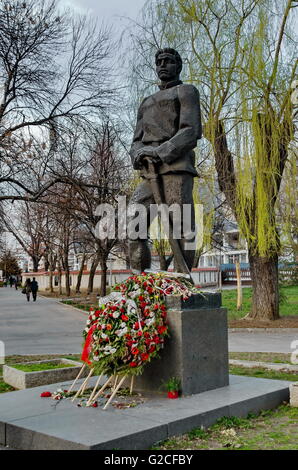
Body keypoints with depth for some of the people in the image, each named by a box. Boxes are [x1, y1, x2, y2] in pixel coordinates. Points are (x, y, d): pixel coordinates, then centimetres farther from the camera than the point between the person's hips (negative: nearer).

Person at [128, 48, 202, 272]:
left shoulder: (187, 91, 12)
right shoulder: (147, 103, 31)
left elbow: (191, 131, -4)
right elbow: (137, 140, 22)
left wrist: (161, 152, -13)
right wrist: (139, 154, -2)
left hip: (177, 168, -6)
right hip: (150, 174, 6)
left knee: (181, 231, -10)